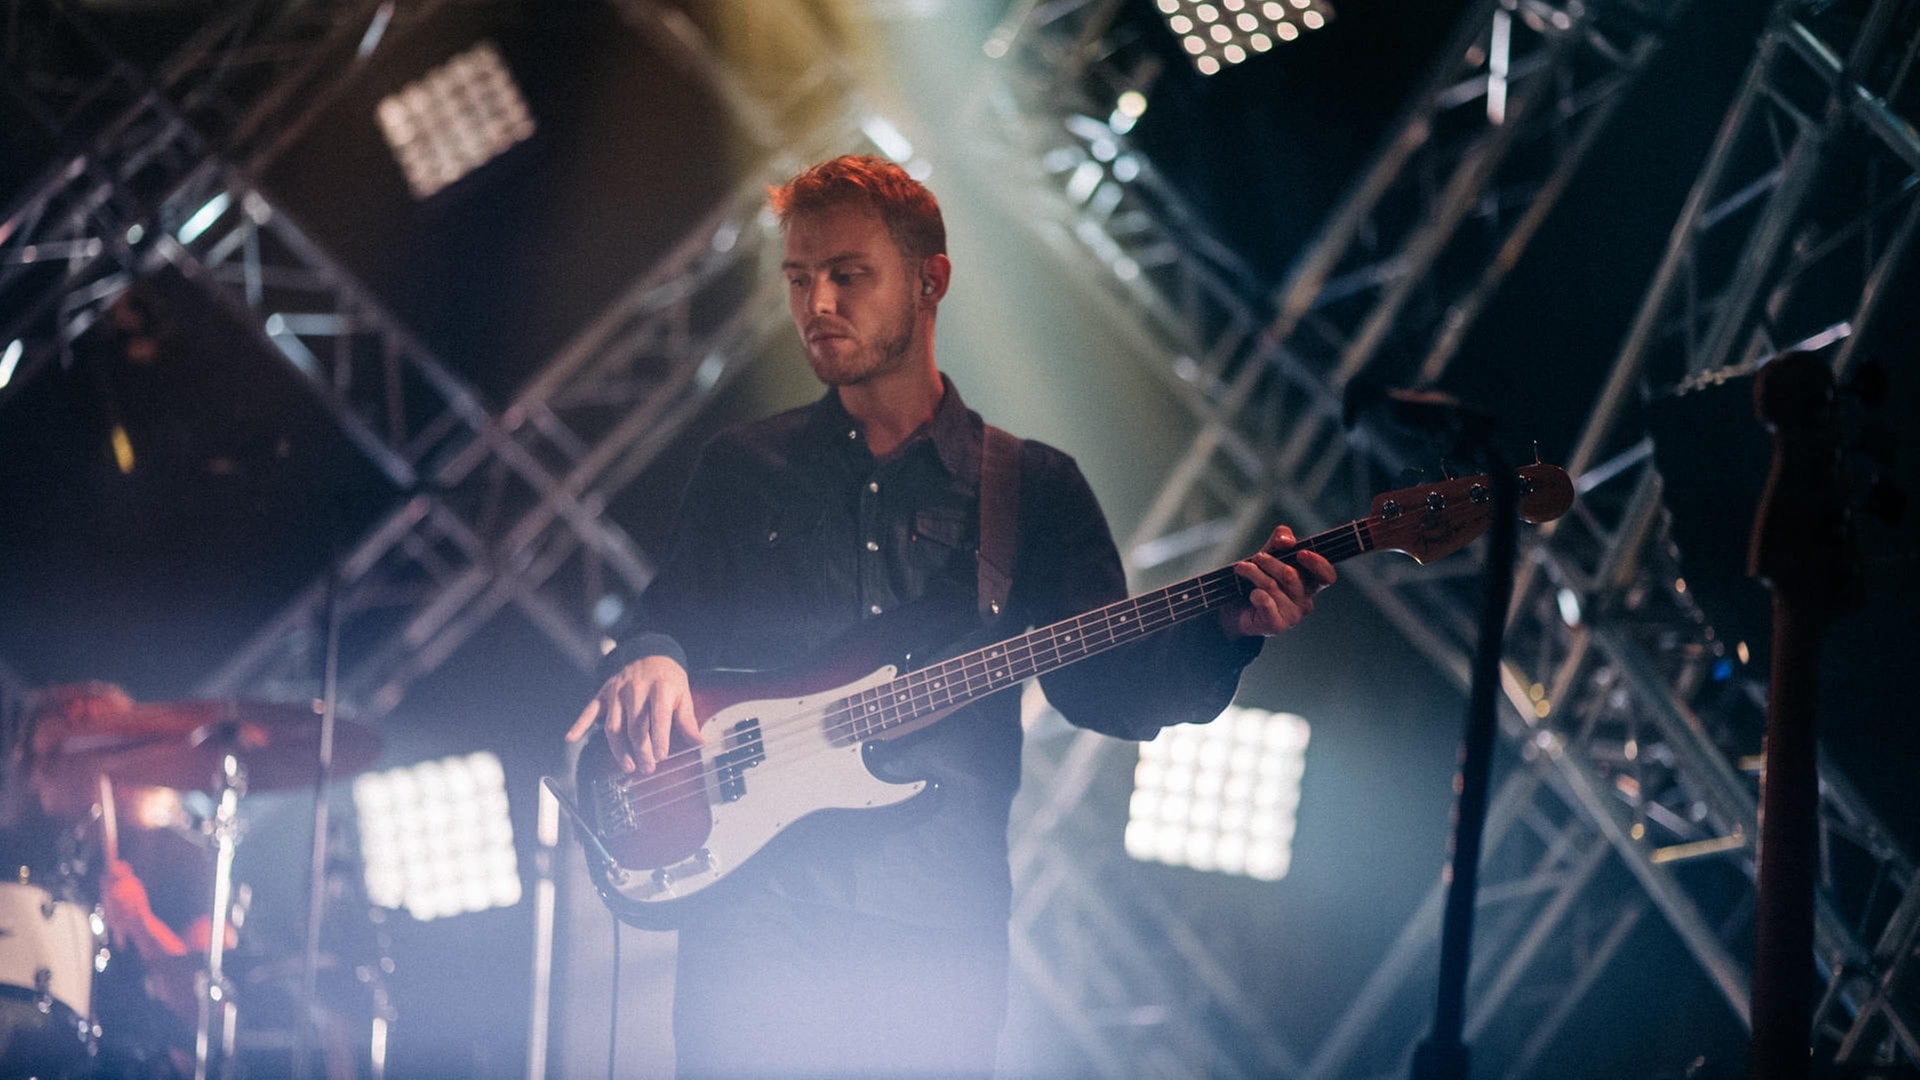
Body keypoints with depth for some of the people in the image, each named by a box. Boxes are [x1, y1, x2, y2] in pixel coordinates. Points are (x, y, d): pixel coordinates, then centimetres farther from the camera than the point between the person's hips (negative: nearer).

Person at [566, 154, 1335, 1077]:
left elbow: (1107, 687, 6)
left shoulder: (1035, 488, 11)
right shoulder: (740, 469, 15)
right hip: (757, 905, 0)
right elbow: (672, 616, 14)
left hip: (939, 924, 0)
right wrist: (651, 661, -10)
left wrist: (1225, 633, -12)